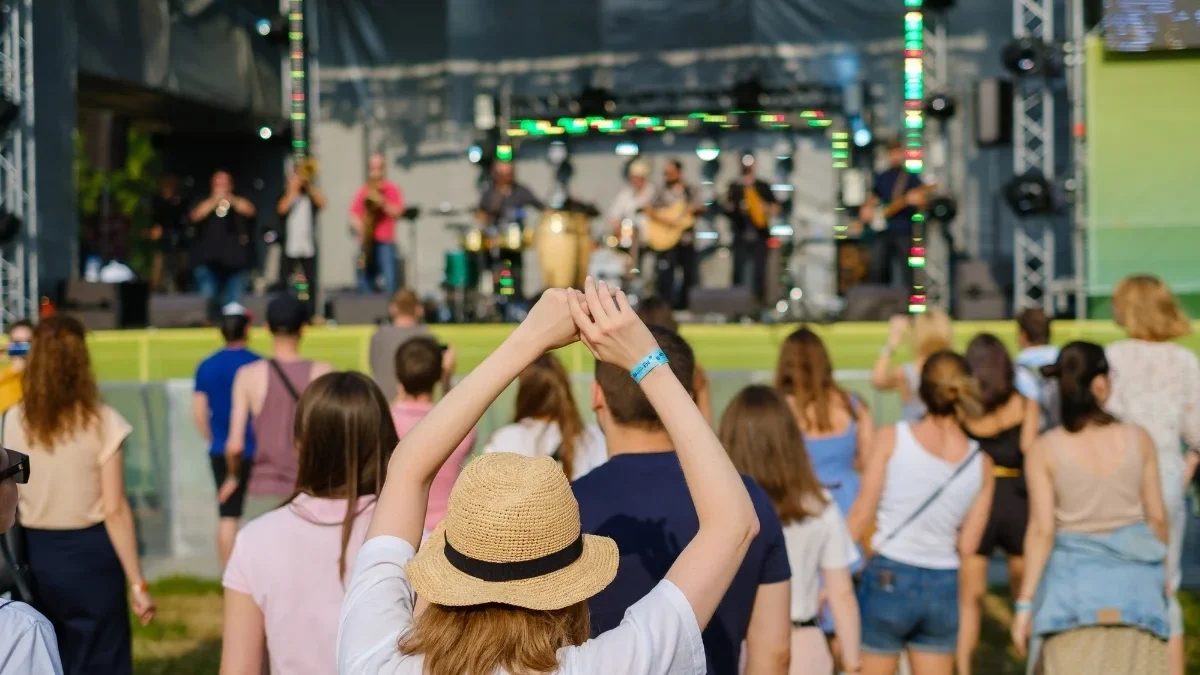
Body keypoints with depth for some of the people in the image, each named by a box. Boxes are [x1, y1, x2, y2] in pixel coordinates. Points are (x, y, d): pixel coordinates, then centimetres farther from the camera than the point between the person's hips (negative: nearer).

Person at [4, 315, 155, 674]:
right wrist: (137, 583, -8)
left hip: (34, 556, 3)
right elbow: (114, 510, -12)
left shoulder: (15, 422, -2)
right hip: (89, 555, -3)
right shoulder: (102, 423, -11)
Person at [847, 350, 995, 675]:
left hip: (888, 578, -2)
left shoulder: (891, 438, -7)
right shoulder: (981, 463, 0)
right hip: (943, 587, 3)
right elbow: (967, 545, 1)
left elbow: (862, 513, -7)